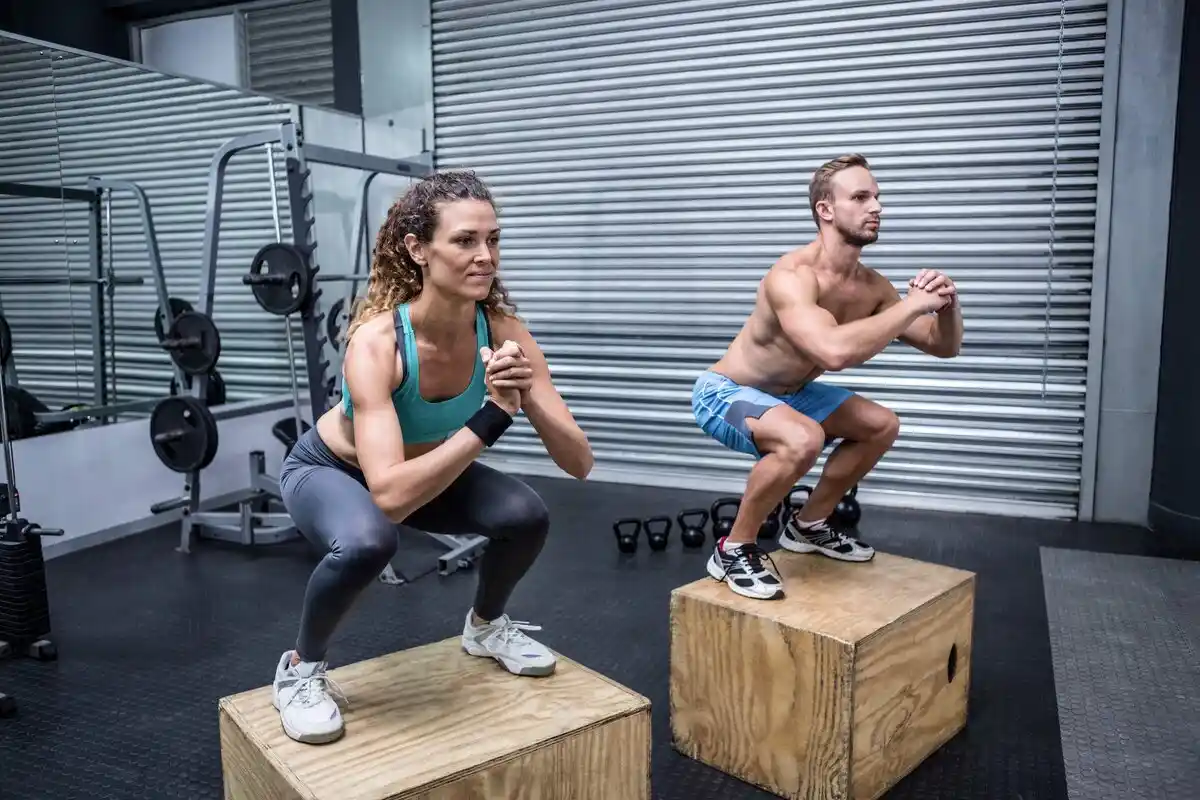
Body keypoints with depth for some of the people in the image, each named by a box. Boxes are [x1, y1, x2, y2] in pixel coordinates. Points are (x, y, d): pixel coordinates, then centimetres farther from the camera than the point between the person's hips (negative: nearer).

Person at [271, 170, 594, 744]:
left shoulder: (502, 330, -25)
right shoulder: (377, 341, -37)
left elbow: (579, 464, -24)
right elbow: (390, 494, -46)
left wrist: (529, 396, -42)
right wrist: (491, 419, -47)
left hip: (427, 466, 4)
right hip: (328, 469, -4)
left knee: (526, 516, -20)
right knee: (366, 541, -37)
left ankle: (485, 626, 13)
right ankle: (300, 668, -4)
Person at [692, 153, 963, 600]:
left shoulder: (871, 285, -5)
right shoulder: (791, 276, -31)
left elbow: (944, 346, 3)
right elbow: (835, 351, -49)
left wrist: (945, 305, -20)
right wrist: (913, 304, -37)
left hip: (787, 393, 9)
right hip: (723, 392, -9)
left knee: (881, 426, 11)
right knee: (803, 439, -37)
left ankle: (809, 525, 25)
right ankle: (734, 550, -15)